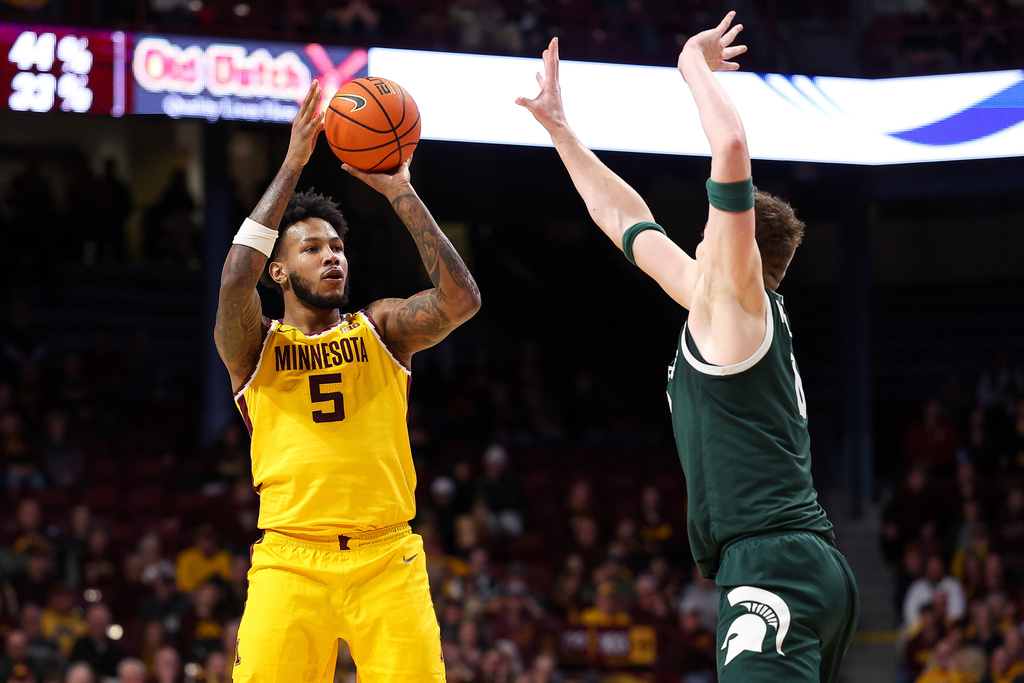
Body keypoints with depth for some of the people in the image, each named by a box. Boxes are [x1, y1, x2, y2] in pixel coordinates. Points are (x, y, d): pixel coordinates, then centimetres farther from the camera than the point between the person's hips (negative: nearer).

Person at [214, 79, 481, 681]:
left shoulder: (381, 328, 14)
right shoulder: (255, 345, 10)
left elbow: (461, 299, -4)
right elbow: (235, 284, -12)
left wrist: (401, 193, -6)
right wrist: (291, 167, -11)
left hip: (388, 560, 1)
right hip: (290, 560, -1)